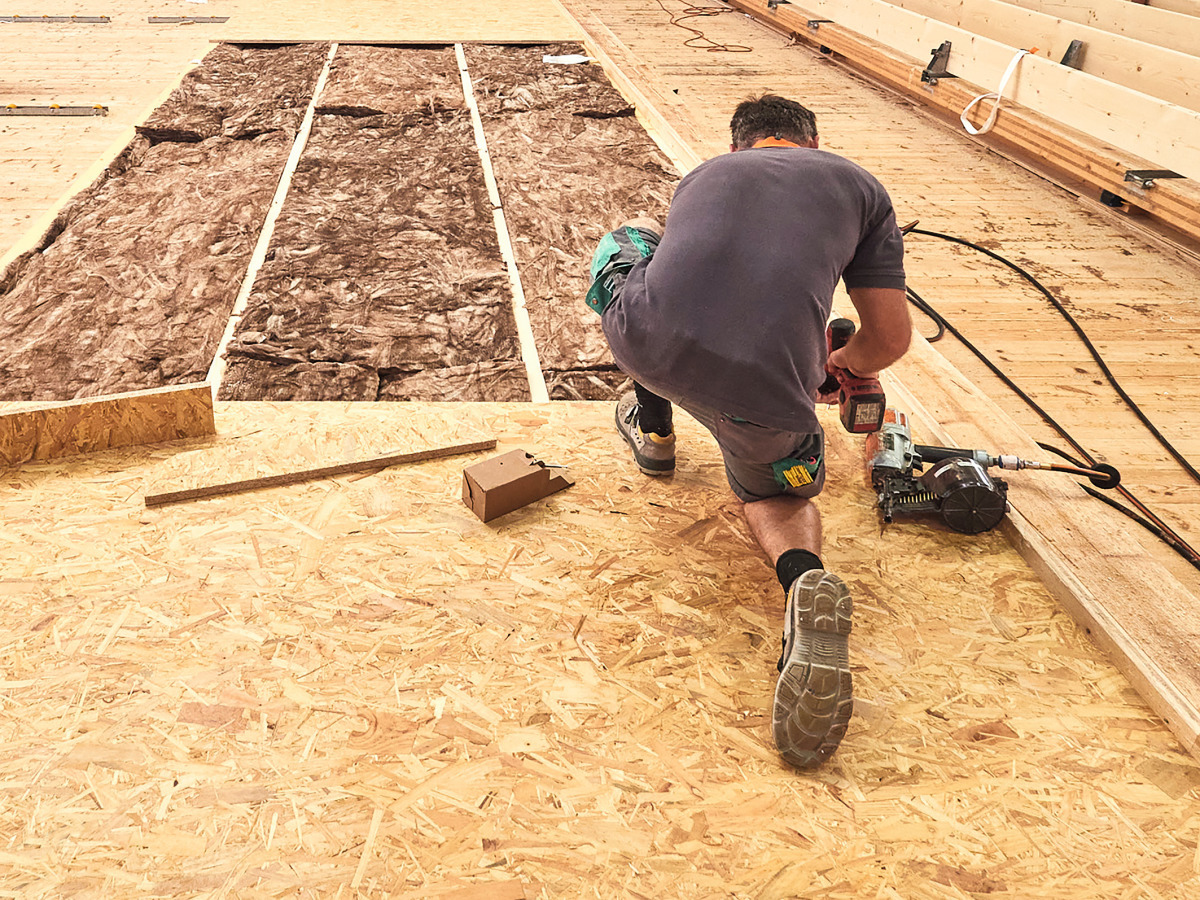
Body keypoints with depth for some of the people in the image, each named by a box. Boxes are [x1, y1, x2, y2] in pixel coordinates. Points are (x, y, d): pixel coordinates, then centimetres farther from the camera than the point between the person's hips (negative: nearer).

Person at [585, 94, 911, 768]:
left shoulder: (703, 173, 31)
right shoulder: (860, 186, 23)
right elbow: (891, 339, 20)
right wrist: (842, 364, 45)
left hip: (645, 342, 2)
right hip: (761, 393, -2)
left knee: (632, 235, 35)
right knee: (780, 490, 31)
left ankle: (654, 429, 40)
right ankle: (804, 577, -5)